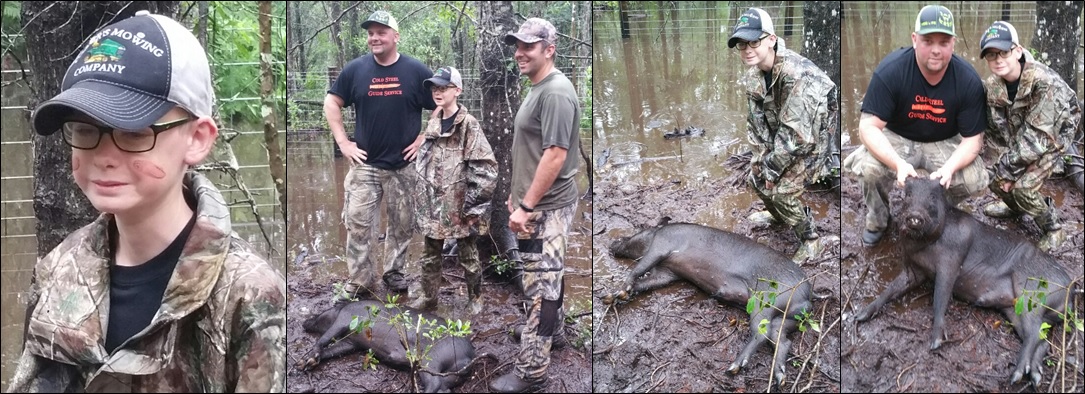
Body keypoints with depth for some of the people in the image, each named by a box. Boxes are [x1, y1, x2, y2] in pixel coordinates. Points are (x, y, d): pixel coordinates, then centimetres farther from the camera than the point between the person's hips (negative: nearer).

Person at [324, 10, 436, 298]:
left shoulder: (416, 71, -4)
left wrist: (423, 139, -4)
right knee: (357, 224, -2)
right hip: (364, 164, 0)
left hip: (403, 165, 0)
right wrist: (342, 142, -1)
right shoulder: (355, 69, -1)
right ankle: (360, 282, 7)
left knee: (402, 224, 10)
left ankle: (394, 272, 28)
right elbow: (332, 103, 7)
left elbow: (442, 106, 3)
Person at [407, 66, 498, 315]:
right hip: (433, 207, 6)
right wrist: (422, 202, 12)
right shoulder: (432, 125, 7)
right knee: (430, 256, 15)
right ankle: (429, 297, 30)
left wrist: (472, 204, -16)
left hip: (459, 208, -6)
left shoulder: (469, 126, -13)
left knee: (468, 257, 10)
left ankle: (474, 299, 26)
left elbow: (486, 168, -16)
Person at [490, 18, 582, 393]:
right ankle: (551, 328, 42)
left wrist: (526, 207, -23)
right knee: (547, 275, 24)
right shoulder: (538, 89, 12)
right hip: (536, 202, 10)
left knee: (540, 285, -6)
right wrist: (517, 194, 22)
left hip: (546, 207, -10)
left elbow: (555, 155, -25)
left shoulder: (556, 92, -20)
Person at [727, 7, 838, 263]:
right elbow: (757, 120, 2)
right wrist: (762, 159, -9)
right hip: (782, 136, 8)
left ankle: (810, 239, 10)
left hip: (813, 139, -8)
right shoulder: (753, 75, -7)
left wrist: (772, 167, -22)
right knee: (756, 178, 11)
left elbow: (796, 133, -32)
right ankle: (778, 215, 43)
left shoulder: (796, 74, -34)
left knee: (783, 191, -15)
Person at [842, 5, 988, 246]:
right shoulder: (890, 70, -26)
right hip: (896, 139, -1)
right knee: (867, 168, -32)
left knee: (975, 180, -26)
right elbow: (869, 127, -27)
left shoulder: (968, 80, -20)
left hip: (945, 143, 2)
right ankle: (877, 221, 1)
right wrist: (899, 164, -43)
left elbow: (972, 138, -14)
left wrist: (949, 168, -36)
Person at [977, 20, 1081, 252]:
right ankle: (1015, 207, 36)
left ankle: (1053, 230, 5)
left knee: (1024, 187, -19)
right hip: (1020, 136, 6)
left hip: (1054, 137, -6)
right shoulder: (992, 85, -14)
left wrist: (1009, 167, -25)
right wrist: (1006, 163, -19)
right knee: (996, 178, 3)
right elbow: (997, 130, -7)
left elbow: (1037, 135, -31)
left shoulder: (1044, 82, -34)